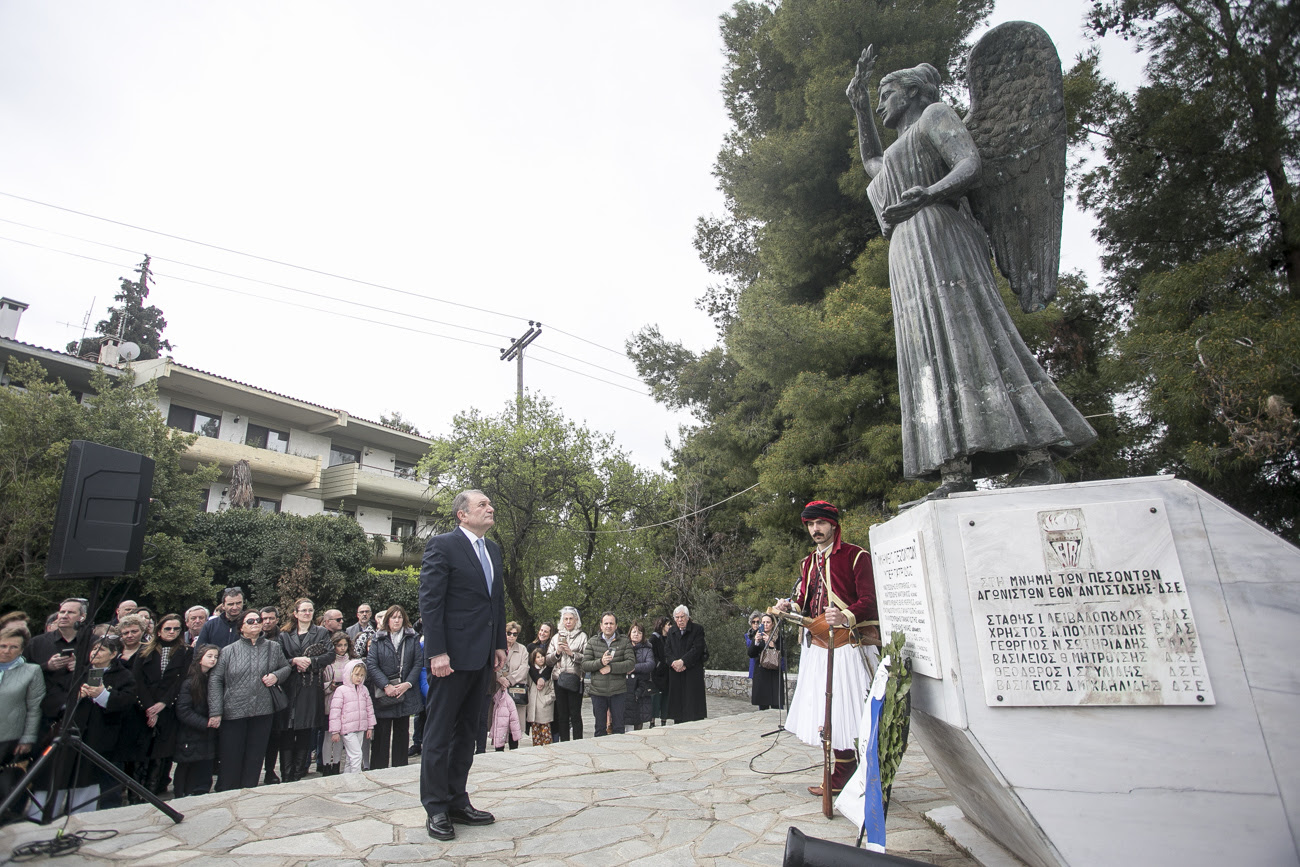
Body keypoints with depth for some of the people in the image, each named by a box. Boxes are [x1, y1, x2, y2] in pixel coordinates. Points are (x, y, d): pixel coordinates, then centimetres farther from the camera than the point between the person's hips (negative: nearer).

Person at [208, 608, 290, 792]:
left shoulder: (273, 648, 8)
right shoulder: (228, 651, 3)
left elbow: (286, 667, 20)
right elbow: (215, 680, 0)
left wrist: (276, 676, -3)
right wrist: (215, 712, -8)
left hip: (262, 713, 2)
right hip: (233, 713, -1)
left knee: (254, 760, 8)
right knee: (230, 759, 4)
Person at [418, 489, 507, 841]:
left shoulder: (493, 549, 13)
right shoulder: (442, 545, -10)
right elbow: (430, 601, -15)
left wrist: (500, 644, 13)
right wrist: (437, 652, -19)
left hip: (482, 655, 8)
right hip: (453, 654, -8)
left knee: (467, 732, 16)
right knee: (439, 733, 5)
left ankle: (457, 802, 28)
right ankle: (436, 810, 17)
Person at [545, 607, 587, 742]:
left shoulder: (582, 636, 5)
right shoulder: (556, 637, 15)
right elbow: (548, 660, 13)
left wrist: (572, 653, -14)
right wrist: (557, 652, -5)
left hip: (575, 679, -3)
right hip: (559, 679, 3)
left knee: (575, 714, -3)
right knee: (562, 715, 7)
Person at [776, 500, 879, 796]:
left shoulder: (856, 556, -5)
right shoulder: (808, 562, 17)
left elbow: (869, 600, -12)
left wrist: (846, 617, -29)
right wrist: (790, 605, 1)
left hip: (849, 646, -6)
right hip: (818, 646, 7)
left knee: (853, 712, -6)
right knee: (828, 713, 10)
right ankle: (843, 775, 22)